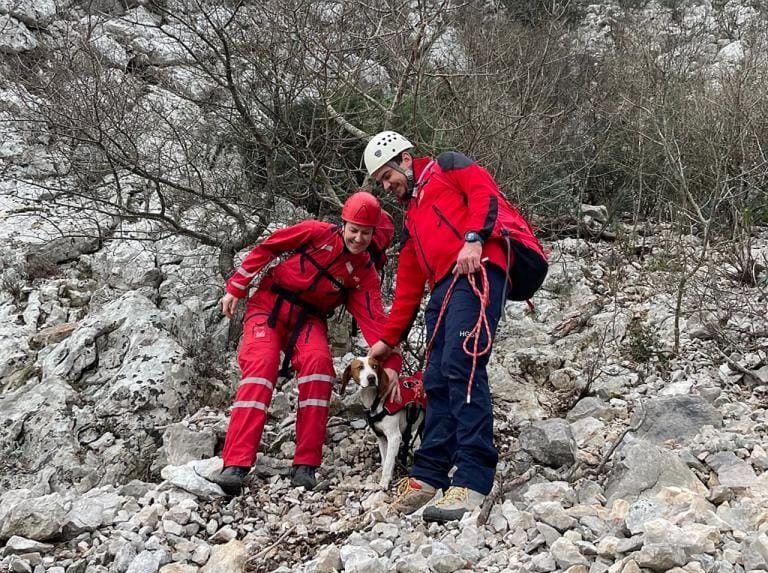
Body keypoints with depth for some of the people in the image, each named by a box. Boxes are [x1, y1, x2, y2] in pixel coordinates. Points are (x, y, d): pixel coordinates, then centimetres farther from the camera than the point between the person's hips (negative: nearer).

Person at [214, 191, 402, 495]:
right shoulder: (318, 233, -9)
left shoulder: (365, 273, -3)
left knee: (318, 361, -28)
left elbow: (373, 320, -11)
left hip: (309, 319, 2)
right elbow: (266, 249, 0)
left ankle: (306, 465, -25)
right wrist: (235, 288, -1)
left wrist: (390, 362, -25)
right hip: (269, 304, -2)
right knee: (260, 365, -25)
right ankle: (236, 464, -30)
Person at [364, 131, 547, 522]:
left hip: (478, 270, -8)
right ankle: (429, 475, 5)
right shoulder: (411, 219, 35)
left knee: (462, 366, -21)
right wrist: (388, 339, 28)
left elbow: (485, 193, -1)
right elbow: (408, 285, 32)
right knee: (437, 380, 1)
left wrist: (474, 239, -17)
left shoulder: (448, 167, 18)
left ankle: (472, 481, -26)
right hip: (443, 288, 8)